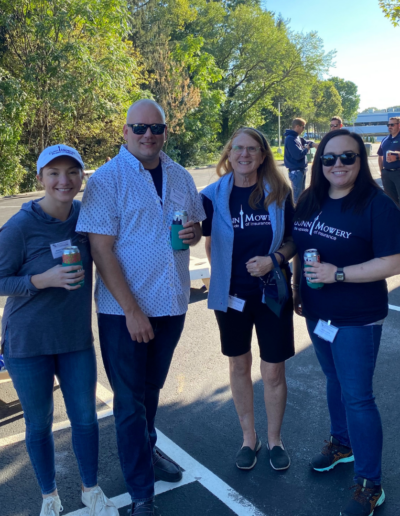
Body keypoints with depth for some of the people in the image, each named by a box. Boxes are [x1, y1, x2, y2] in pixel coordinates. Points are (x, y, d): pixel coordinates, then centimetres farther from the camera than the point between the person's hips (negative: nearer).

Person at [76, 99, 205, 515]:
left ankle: (147, 451, 45)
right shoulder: (107, 179, -11)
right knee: (130, 401, 6)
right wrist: (132, 310, -19)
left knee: (152, 390, 23)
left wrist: (194, 232, -8)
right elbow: (101, 250, -15)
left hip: (171, 304, 5)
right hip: (125, 309, -5)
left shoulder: (180, 177, 5)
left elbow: (196, 225, 17)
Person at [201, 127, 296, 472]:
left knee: (273, 372, 7)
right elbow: (210, 242, 6)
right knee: (239, 367, 15)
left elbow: (293, 239, 1)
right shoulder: (213, 195, -6)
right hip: (231, 296, 1)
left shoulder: (279, 194, -6)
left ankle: (275, 440, 32)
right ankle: (249, 438, 36)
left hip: (272, 294, 0)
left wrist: (275, 259, -17)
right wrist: (222, 276, -1)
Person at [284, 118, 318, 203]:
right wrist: (307, 148, -7)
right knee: (297, 194, -3)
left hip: (301, 169, 10)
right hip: (295, 171, -10)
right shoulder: (290, 139, -20)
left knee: (302, 192, 19)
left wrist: (313, 144, -3)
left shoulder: (297, 137, 9)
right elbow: (298, 155, -25)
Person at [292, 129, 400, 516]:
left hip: (357, 321, -6)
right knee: (335, 382, 22)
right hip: (317, 315, 6)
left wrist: (338, 273, -25)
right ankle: (342, 443, 45)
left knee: (356, 397, -1)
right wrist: (297, 289, 9)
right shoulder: (309, 202, 4)